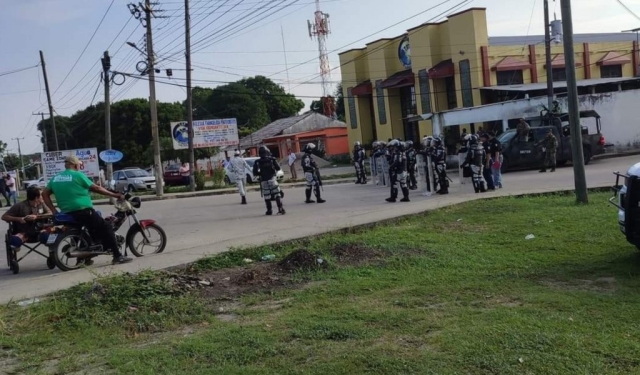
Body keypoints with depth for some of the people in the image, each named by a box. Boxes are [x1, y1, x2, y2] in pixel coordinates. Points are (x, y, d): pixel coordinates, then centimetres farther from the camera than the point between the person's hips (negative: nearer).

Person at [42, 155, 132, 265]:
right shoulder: (78, 175, -6)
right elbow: (96, 188, -4)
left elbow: (45, 194, 11)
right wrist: (114, 195, 4)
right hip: (83, 211, -8)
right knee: (106, 229, -1)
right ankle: (117, 256, -7)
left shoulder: (55, 178, 13)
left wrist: (54, 211, 8)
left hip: (67, 213, 8)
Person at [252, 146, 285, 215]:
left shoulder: (257, 162, -2)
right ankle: (280, 209, -8)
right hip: (272, 179, -1)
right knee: (277, 195, 1)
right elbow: (278, 168, 0)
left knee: (267, 197, 7)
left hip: (263, 181, 1)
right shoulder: (272, 159, -3)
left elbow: (255, 173, -3)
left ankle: (269, 210, 11)